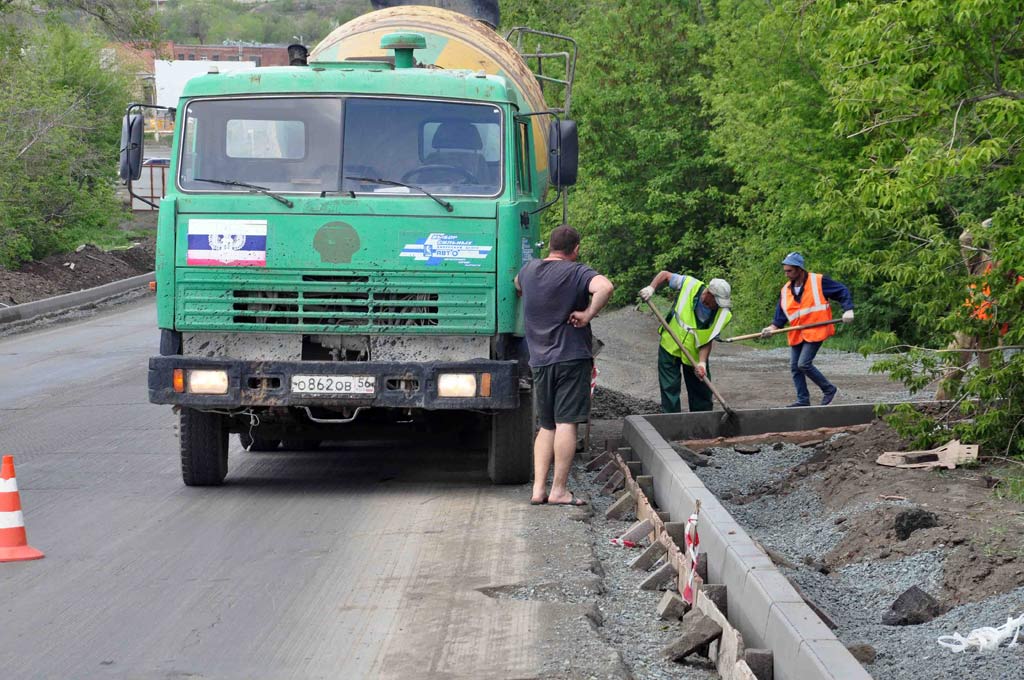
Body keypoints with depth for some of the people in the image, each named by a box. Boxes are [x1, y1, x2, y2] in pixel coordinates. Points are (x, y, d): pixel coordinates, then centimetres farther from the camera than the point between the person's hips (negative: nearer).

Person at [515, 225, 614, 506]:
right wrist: (588, 315, -16)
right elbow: (605, 287, -28)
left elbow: (517, 286, 34)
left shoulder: (528, 270, 10)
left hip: (539, 361, 6)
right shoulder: (576, 272, -9)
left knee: (546, 426, 13)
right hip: (571, 357, -6)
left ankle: (539, 488, 6)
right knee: (566, 423, -5)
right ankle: (559, 491, -6)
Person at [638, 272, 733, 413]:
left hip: (695, 353, 1)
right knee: (670, 390, -1)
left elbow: (707, 342, -15)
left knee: (702, 391, 7)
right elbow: (665, 275, -6)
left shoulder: (723, 315, -19)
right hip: (670, 346, -1)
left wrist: (702, 363, -29)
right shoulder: (690, 285, -22)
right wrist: (651, 288, -22)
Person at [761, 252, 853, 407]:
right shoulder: (785, 291, 10)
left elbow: (842, 291, -1)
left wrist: (848, 310, -13)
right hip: (796, 334, 7)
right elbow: (780, 315, 10)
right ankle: (803, 399, 15)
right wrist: (773, 327, -8)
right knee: (795, 367, 4)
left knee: (804, 364, -16)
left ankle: (829, 390, 1)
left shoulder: (818, 282, -6)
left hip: (815, 331, -7)